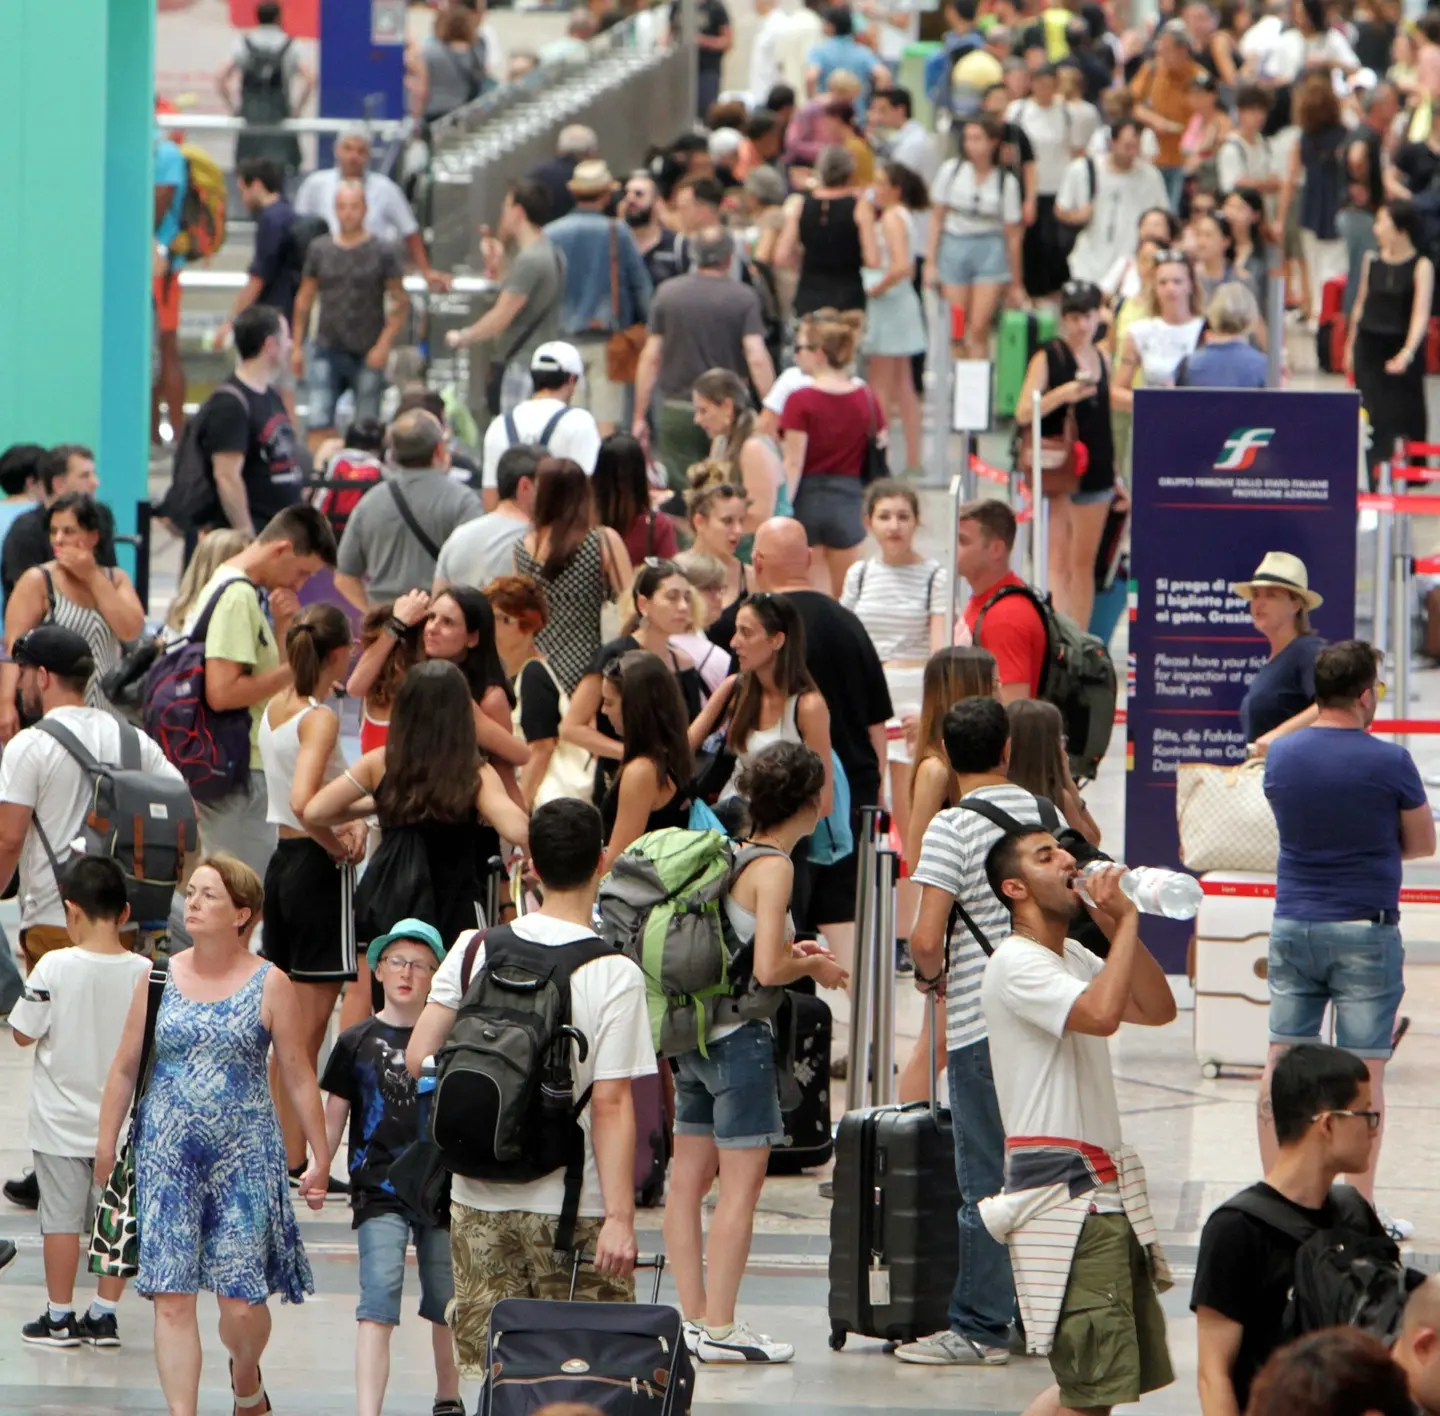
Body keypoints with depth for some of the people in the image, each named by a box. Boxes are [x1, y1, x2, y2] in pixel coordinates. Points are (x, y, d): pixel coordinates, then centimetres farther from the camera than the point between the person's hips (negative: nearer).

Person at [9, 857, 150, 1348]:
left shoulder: (54, 967, -16)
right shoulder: (143, 972, -9)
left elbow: (23, 1034, -10)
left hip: (63, 1120, -2)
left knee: (62, 1217, 6)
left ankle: (59, 1317, 11)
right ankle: (104, 1314, 14)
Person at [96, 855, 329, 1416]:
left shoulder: (270, 985, -1)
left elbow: (299, 1078, 3)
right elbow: (125, 1068, 11)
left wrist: (320, 1159, 3)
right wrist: (105, 1147, 10)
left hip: (245, 1157, -2)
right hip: (168, 1155, 2)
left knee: (241, 1301, -3)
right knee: (172, 1298, -6)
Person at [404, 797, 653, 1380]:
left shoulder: (477, 951, 1)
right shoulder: (614, 975, -11)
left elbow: (417, 1059, 1)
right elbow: (611, 1104, -15)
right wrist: (620, 1217, -15)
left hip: (478, 1198, 4)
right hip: (570, 1208, -4)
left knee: (494, 1369, 10)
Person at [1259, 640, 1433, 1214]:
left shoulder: (1281, 755, 2)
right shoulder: (1389, 763, -11)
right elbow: (1422, 844, 1)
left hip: (1292, 926, 4)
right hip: (1365, 930, -4)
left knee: (1281, 1063, 8)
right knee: (1364, 1071, -1)